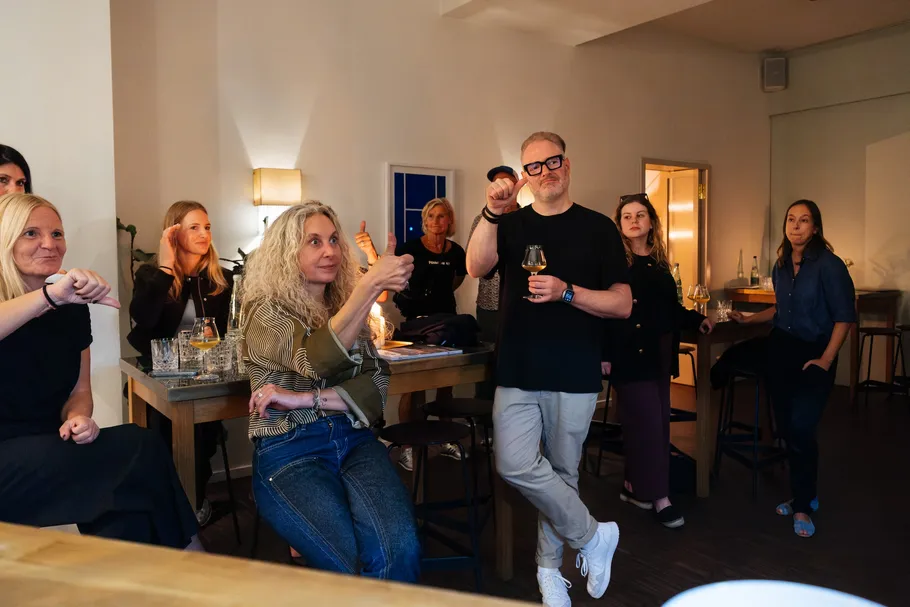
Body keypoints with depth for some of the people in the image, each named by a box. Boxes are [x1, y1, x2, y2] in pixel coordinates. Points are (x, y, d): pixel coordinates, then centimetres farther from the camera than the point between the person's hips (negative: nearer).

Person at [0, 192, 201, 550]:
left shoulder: (74, 308, 8)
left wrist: (78, 418, -10)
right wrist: (52, 295, -42)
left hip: (48, 452, 5)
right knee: (139, 450, -22)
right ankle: (182, 547, -7)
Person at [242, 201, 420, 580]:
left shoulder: (347, 307, 14)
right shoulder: (264, 312, -1)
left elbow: (377, 384, 3)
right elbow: (315, 361, -22)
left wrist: (306, 399, -13)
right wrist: (372, 283, -29)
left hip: (354, 441, 4)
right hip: (289, 452, -3)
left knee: (400, 552, -25)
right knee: (354, 567, -26)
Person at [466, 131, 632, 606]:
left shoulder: (597, 228, 4)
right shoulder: (510, 225, 11)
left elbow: (623, 304, 0)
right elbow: (476, 267, -8)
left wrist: (566, 292, -15)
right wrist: (491, 212, -21)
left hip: (575, 376, -1)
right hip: (518, 373, 2)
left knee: (561, 474, 8)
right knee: (514, 466, -13)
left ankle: (549, 567, 29)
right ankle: (592, 536, 9)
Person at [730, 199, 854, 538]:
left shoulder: (828, 265, -11)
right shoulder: (781, 266, 9)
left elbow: (845, 316, -11)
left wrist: (826, 359, -15)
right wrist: (747, 319, 19)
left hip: (814, 355, -6)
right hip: (780, 351, 6)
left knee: (801, 428, -12)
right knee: (786, 428, 8)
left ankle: (803, 506, 4)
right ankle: (804, 495, 24)